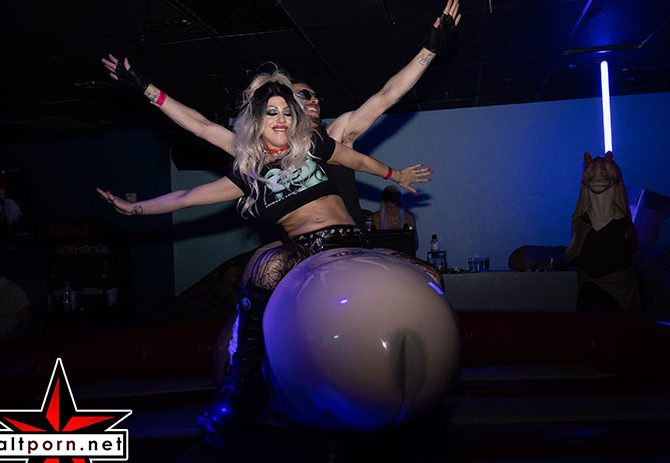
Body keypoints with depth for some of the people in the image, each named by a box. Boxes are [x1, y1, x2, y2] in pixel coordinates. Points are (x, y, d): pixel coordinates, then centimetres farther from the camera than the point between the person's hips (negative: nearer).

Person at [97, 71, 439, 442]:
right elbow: (188, 197, 15)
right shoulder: (249, 173, 12)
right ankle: (242, 381, -26)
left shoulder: (312, 144, 14)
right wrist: (133, 208, 17)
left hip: (349, 243, 1)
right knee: (270, 267, -35)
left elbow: (359, 162, 29)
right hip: (303, 250, -1)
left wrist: (397, 176, 39)